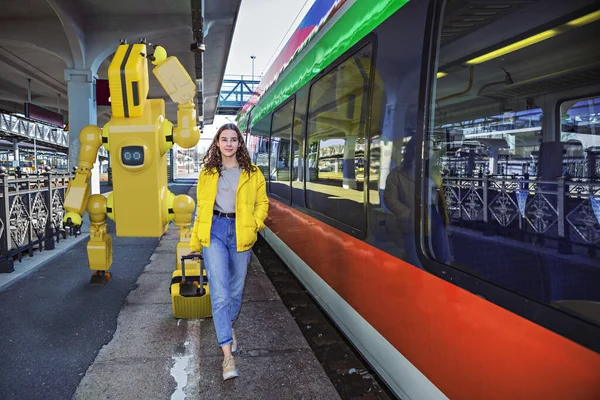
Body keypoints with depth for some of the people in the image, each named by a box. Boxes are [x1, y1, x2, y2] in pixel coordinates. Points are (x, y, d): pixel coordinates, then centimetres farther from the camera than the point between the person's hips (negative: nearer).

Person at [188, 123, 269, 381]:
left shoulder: (252, 173, 3)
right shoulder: (207, 172, 6)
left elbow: (262, 202, 8)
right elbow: (201, 207, 9)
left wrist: (254, 225, -9)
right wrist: (195, 242, 11)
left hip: (240, 233, 1)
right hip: (214, 231, -1)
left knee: (236, 288, 13)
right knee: (219, 292, -8)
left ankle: (228, 326, 42)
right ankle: (227, 353, -5)